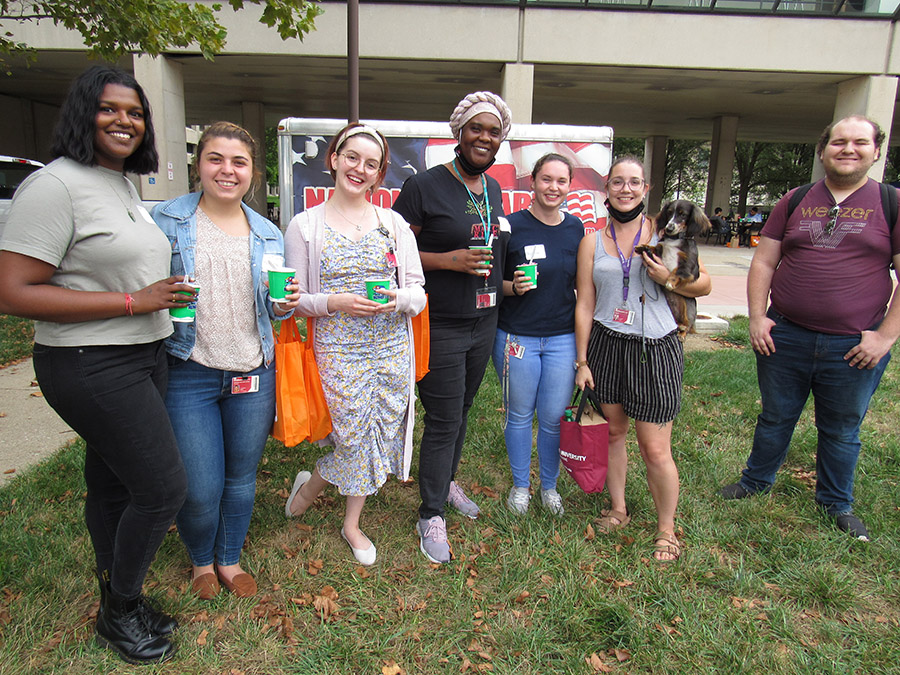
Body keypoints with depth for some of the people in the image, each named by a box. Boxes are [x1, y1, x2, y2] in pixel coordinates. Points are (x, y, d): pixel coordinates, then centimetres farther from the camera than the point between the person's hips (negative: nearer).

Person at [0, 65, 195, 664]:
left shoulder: (127, 186, 13)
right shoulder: (55, 185, -14)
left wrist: (162, 291, 9)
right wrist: (135, 301, -21)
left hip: (144, 356, 8)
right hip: (92, 366, -8)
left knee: (113, 483, 18)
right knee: (164, 486, -5)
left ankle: (119, 601, 34)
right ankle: (119, 613, 21)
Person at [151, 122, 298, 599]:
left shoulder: (268, 234, 8)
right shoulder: (165, 221, -2)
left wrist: (286, 306, -7)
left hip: (253, 374, 3)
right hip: (188, 373, -3)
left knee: (241, 478, 15)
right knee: (200, 488, 1)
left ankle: (230, 558, 41)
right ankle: (201, 560, 34)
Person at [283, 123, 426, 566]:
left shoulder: (393, 223, 7)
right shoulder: (305, 225, 1)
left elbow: (418, 291, 5)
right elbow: (293, 298, 0)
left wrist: (399, 299, -16)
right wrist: (333, 302, -18)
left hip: (392, 348, 3)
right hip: (338, 350, -3)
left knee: (377, 438, 9)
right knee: (357, 438, -4)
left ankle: (351, 524, 33)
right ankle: (310, 484, 32)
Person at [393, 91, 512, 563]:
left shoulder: (493, 189, 11)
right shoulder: (424, 187, -12)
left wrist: (504, 281, 9)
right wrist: (447, 261, -22)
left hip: (484, 322, 7)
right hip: (439, 326, -7)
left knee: (461, 410, 20)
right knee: (443, 421, 0)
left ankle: (446, 481, 41)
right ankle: (431, 515, 18)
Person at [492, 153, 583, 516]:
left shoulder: (575, 228, 5)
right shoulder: (512, 226, -7)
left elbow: (582, 283, 14)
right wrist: (514, 286, -21)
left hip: (562, 338, 3)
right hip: (517, 336, -2)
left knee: (554, 417, 8)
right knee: (519, 415, 11)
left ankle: (549, 486, 32)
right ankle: (520, 484, 32)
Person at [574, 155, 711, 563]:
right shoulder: (592, 240, 5)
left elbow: (704, 285, 8)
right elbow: (584, 304, 4)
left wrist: (670, 278, -13)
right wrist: (582, 361, 2)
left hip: (655, 349, -2)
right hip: (605, 345, 2)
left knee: (655, 450, 0)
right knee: (613, 431, 13)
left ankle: (666, 529, 22)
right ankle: (618, 509, 35)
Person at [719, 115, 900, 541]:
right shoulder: (794, 201, 4)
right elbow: (763, 262, 4)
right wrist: (756, 317, -5)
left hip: (854, 346, -1)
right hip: (785, 337, 2)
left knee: (841, 430, 16)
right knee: (775, 418, 17)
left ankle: (837, 503, 37)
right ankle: (756, 481, 39)